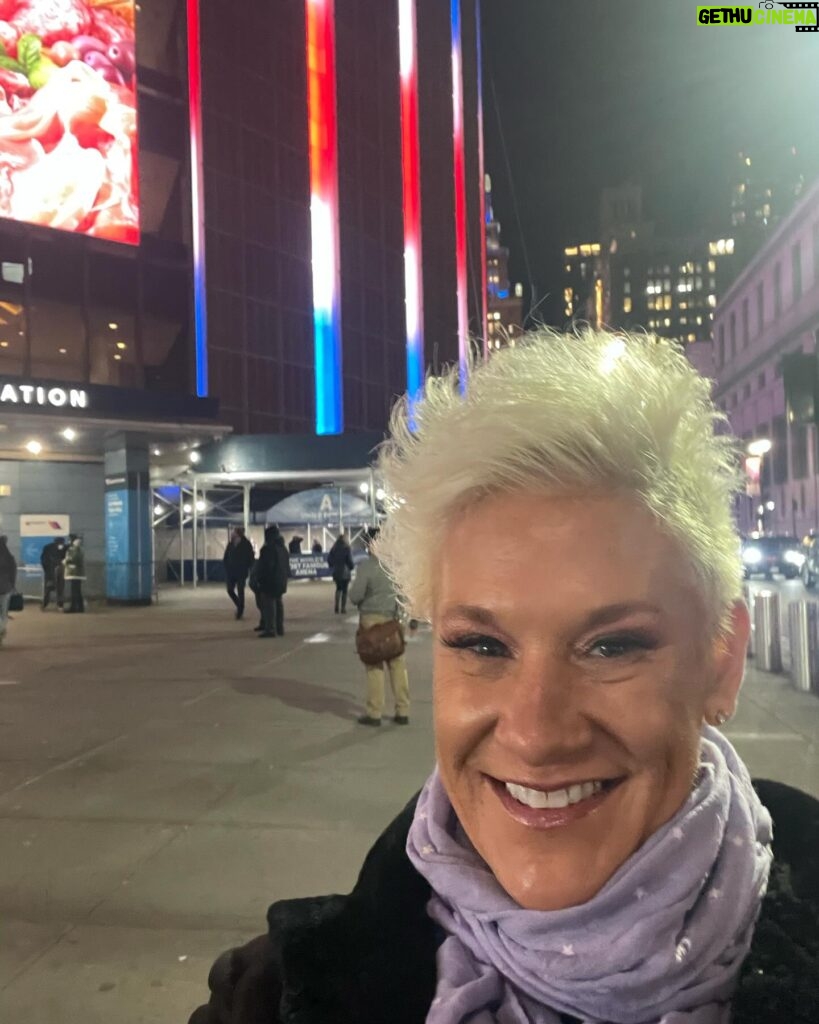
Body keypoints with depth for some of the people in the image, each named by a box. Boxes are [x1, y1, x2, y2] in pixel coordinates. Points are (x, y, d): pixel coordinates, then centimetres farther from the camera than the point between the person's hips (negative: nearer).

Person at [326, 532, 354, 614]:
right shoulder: (347, 549, -11)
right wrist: (352, 567, 5)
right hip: (345, 573, -4)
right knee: (344, 590, 6)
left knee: (338, 589, 18)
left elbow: (329, 559, 2)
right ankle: (343, 608, 7)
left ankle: (337, 608, 5)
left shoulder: (334, 548, 1)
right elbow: (350, 561, -13)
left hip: (336, 572, 4)